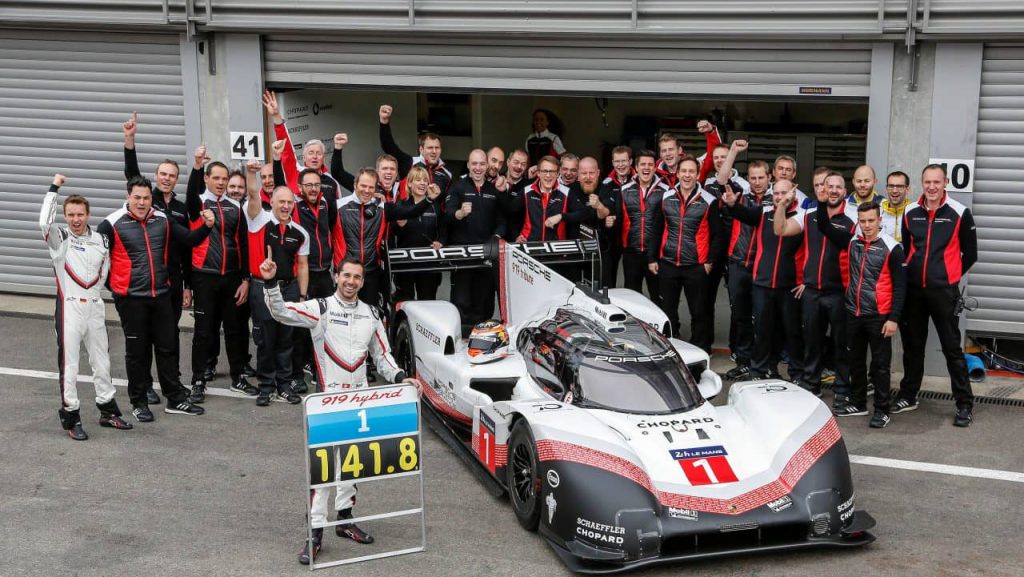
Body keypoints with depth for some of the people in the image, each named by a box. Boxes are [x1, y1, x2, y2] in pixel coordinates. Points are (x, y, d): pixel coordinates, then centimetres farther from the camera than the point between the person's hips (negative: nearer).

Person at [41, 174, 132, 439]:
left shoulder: (100, 239, 8)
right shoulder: (59, 238, -5)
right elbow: (44, 222, -25)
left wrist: (95, 286, 7)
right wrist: (54, 188, -18)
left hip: (95, 307, 5)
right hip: (69, 307, -5)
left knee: (102, 362, 13)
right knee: (69, 364, -1)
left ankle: (108, 411, 25)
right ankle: (71, 416, 8)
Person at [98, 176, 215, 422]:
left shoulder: (162, 221, 5)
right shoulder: (113, 224, -8)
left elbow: (190, 239, 8)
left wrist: (207, 226, -10)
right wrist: (112, 284, -3)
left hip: (161, 295, 4)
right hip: (131, 298, -4)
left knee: (167, 347, 10)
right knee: (137, 351, 6)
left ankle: (175, 400, 20)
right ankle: (139, 403, 18)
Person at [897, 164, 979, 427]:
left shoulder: (959, 213, -6)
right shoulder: (910, 213, 5)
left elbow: (970, 254, 2)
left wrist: (948, 275, 5)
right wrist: (912, 274, 9)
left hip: (944, 292, -4)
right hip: (913, 290, 4)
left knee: (952, 347, -2)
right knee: (912, 345, 14)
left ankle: (965, 404, 4)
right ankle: (908, 396, 27)